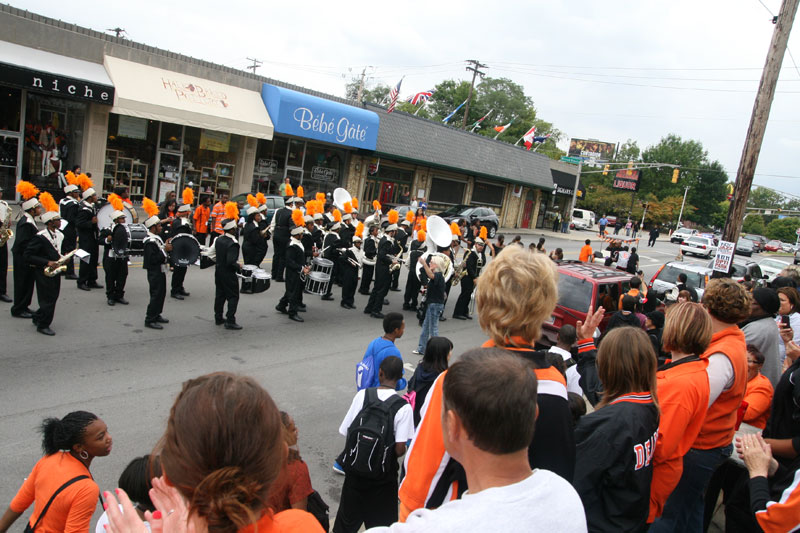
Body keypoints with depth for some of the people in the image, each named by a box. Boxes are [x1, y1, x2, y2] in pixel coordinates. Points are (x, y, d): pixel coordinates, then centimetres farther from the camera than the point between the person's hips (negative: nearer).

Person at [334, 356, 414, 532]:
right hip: (383, 476, -2)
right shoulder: (403, 407, -17)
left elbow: (346, 432, -8)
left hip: (354, 469, 2)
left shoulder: (362, 395, -11)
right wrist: (388, 455, 3)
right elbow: (399, 449, -20)